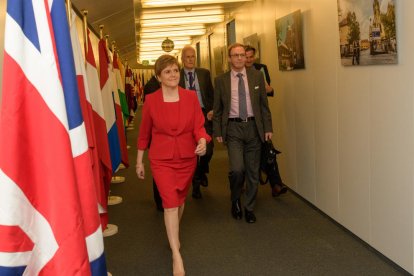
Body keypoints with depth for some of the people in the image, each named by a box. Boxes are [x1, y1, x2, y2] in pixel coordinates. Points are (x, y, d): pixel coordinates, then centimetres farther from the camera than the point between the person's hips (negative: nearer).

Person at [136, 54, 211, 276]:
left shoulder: (191, 97, -5)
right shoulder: (151, 100, -7)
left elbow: (199, 125, -5)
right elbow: (144, 132, 3)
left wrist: (202, 141, -27)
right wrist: (139, 161, 8)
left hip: (187, 157, 3)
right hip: (161, 159, -2)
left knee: (180, 200, 19)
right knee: (170, 202, -11)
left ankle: (173, 235, 47)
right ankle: (177, 256, -5)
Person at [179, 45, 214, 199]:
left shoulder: (204, 73, 8)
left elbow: (211, 94, 9)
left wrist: (212, 110, -5)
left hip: (204, 114, 1)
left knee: (208, 149, -5)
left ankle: (202, 172, 28)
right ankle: (196, 183, 22)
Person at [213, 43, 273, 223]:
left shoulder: (257, 76, 6)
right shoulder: (221, 80, 3)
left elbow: (264, 104, 8)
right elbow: (217, 109, 6)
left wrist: (268, 128, 3)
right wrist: (217, 132, 2)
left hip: (253, 127, 2)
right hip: (233, 128, -2)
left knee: (253, 171, 7)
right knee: (237, 169, -15)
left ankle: (249, 208, 24)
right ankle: (235, 200, 15)